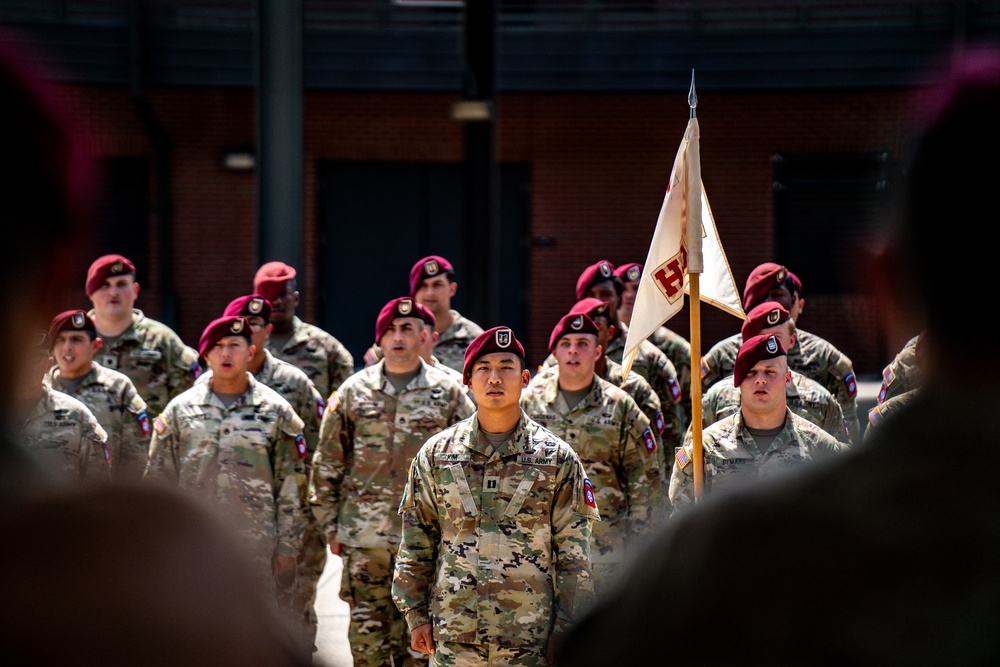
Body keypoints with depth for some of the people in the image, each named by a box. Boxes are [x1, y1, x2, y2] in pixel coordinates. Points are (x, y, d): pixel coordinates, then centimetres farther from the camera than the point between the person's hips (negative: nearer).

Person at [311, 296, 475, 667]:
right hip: (365, 538, 1)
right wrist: (330, 526, 6)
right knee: (366, 635, 2)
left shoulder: (448, 393, 4)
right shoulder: (354, 392, 6)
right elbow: (328, 463, 9)